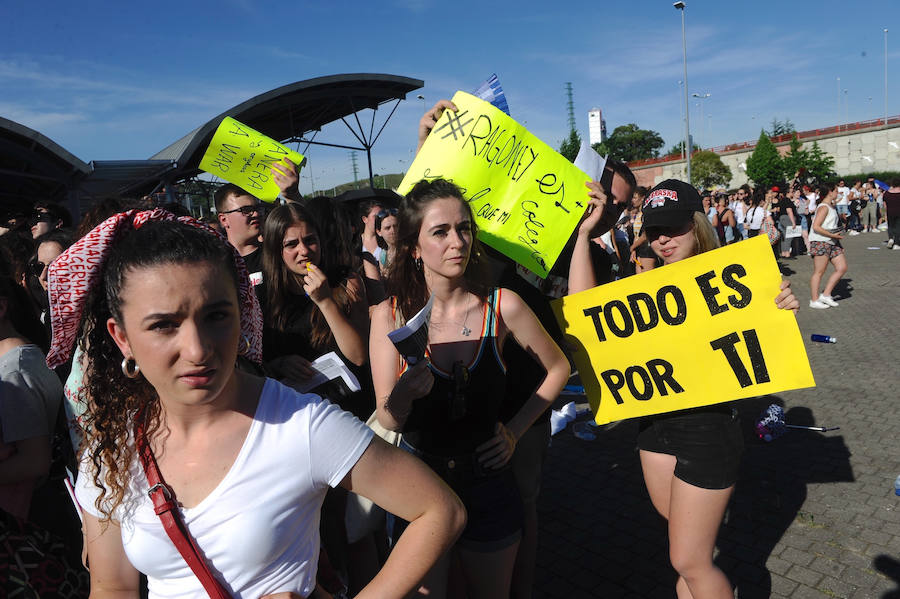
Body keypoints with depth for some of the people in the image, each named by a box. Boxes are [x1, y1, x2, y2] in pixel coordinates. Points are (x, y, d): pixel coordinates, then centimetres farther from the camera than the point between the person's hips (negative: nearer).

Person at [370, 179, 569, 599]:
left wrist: (515, 430, -3)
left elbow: (558, 367, 4)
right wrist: (403, 395, -34)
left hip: (487, 482, 1)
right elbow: (387, 421, -12)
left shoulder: (501, 306, -11)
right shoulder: (390, 316, -11)